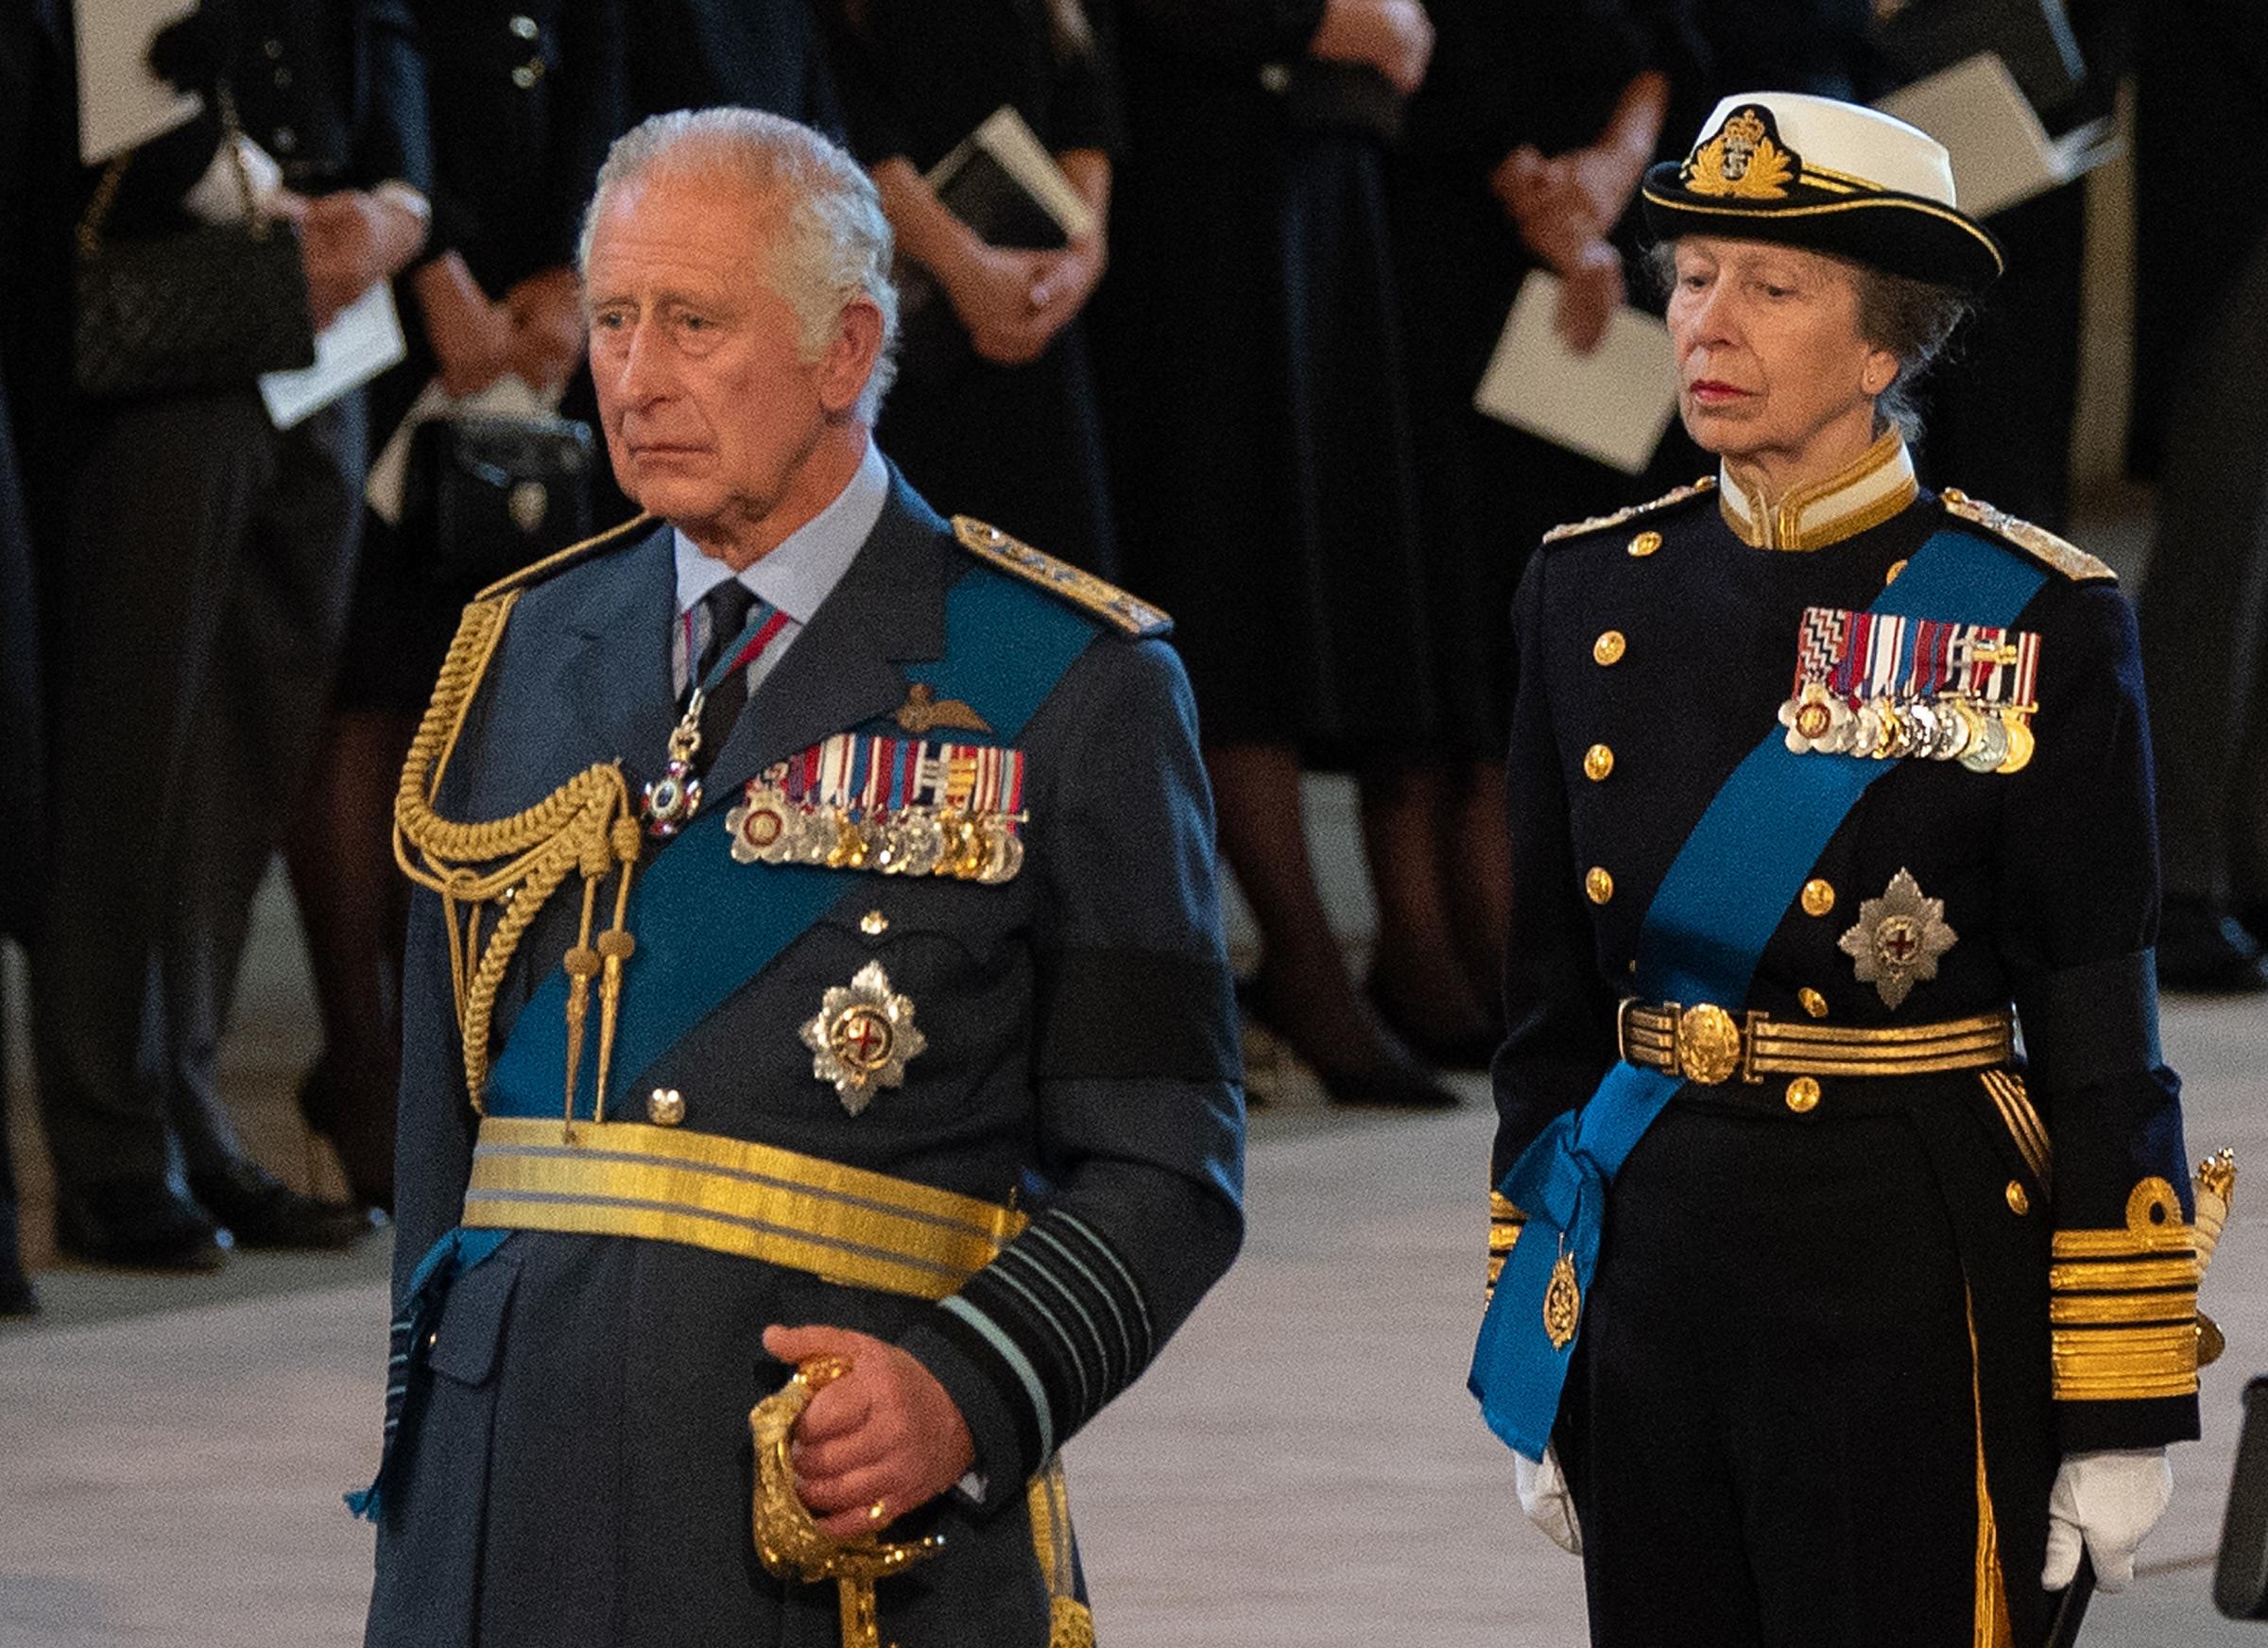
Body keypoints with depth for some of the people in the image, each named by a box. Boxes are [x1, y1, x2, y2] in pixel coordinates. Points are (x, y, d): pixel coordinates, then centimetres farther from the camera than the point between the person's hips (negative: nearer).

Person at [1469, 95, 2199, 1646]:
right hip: (1651, 1267, 4)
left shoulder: (2040, 624, -7)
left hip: (1913, 1285, -4)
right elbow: (1552, 995, 12)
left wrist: (2121, 1410, -7)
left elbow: (2103, 1042, -6)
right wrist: (1536, 1370, 12)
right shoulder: (1594, 596, 6)